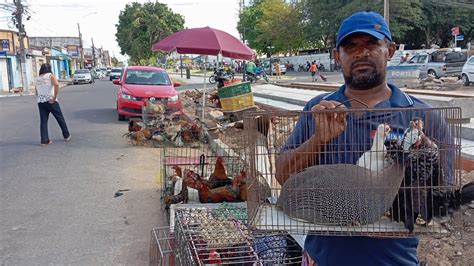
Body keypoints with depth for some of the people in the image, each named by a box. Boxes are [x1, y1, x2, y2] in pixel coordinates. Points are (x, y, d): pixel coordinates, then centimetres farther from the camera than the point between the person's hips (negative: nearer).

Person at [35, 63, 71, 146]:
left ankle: (44, 140, 4)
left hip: (40, 102, 5)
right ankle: (67, 136, 19)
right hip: (50, 101, -4)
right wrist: (54, 98, -17)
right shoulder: (50, 75, -1)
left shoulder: (37, 79, 16)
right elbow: (56, 84, -20)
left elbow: (36, 92, 16)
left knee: (43, 121, 6)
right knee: (60, 118, 10)